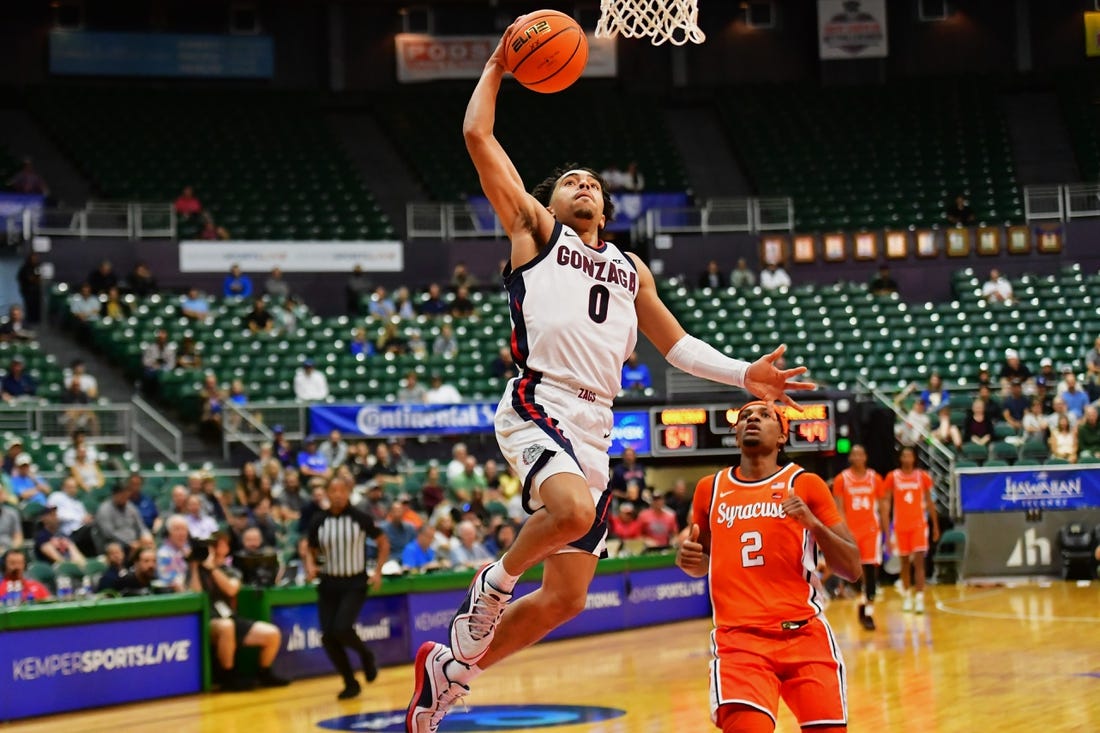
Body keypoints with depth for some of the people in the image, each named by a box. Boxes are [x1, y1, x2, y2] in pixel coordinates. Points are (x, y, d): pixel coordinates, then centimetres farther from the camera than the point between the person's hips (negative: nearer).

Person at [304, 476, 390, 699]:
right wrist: (311, 566, -8)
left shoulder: (360, 518, -7)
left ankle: (366, 655, 11)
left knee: (341, 629, -22)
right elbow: (311, 550, 13)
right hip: (329, 584, 3)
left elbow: (383, 542, 5)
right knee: (328, 637, -5)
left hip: (355, 584, -3)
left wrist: (378, 571, -5)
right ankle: (350, 683, 14)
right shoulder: (318, 520, -1)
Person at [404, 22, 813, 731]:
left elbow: (674, 341, 30)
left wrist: (743, 374, 17)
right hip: (539, 403, -6)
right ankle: (494, 583, -5)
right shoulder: (535, 231, 12)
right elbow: (478, 136, 5)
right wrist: (498, 63, 10)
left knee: (564, 599, 4)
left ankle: (450, 668, 24)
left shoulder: (630, 267, 27)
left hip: (596, 426, 6)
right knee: (573, 509, -37)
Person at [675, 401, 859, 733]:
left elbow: (852, 568, 2)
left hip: (804, 633, 0)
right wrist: (688, 560, 2)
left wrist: (814, 524, -15)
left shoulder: (805, 484, 5)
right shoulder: (710, 488, 11)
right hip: (738, 637, 0)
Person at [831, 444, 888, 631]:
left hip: (871, 529, 1)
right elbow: (839, 508, -3)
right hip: (850, 530, -1)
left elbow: (882, 507, 9)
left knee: (871, 569, -7)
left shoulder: (875, 478, 4)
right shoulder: (842, 479, -1)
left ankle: (869, 613, -5)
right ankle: (862, 602, 26)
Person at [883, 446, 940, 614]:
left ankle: (919, 598, -15)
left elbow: (929, 502, 8)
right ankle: (907, 596, 24)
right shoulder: (892, 477, 0)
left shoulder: (923, 476, 1)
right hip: (900, 525, 1)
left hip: (919, 524, -1)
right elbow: (887, 503, 3)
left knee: (919, 561, -11)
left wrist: (935, 525, 8)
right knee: (904, 562, 10)